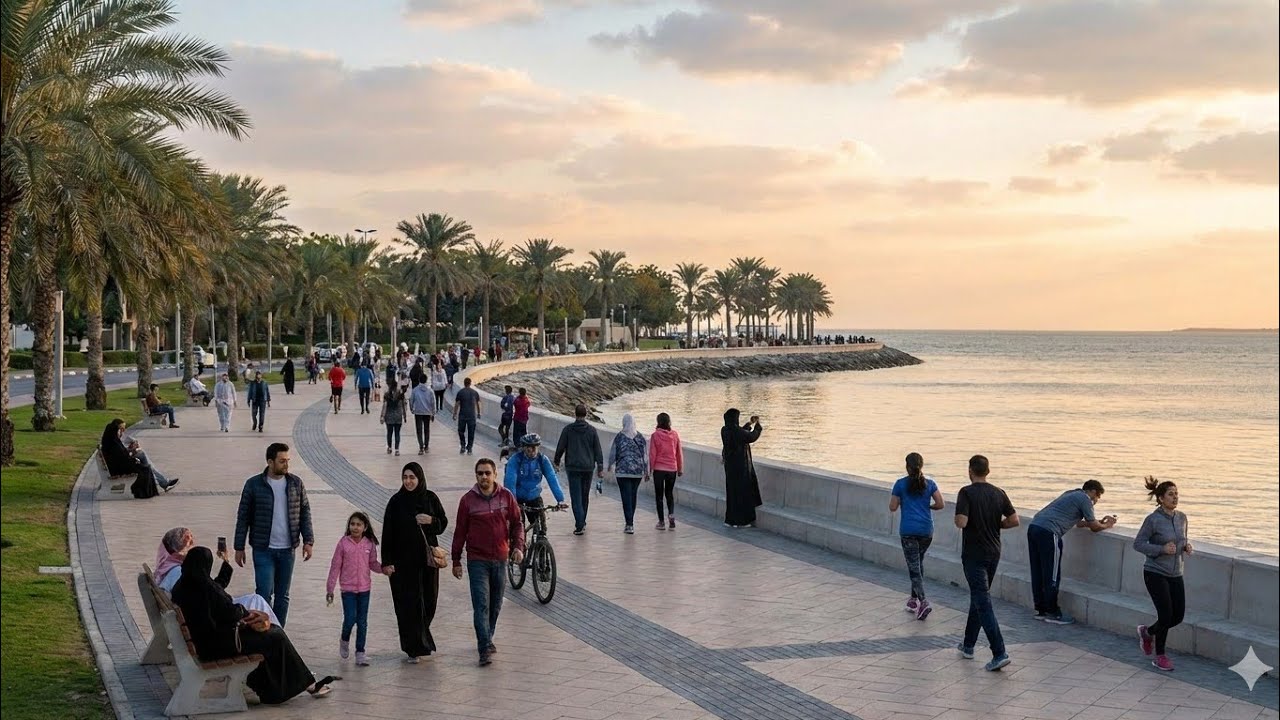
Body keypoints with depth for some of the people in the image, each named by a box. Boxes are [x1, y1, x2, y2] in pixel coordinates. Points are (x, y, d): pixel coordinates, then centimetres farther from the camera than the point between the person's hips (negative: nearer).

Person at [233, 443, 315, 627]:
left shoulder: (296, 483, 2)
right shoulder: (254, 484, -6)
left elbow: (305, 512, 9)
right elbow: (243, 517, -1)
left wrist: (308, 541, 0)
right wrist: (239, 548, -2)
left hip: (287, 550, 3)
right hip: (263, 550, -3)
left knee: (282, 596, 10)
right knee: (264, 594, -9)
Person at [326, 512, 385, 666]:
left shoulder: (369, 544, 0)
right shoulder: (343, 543, -6)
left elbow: (373, 563, 9)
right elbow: (335, 566, -3)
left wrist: (383, 568, -14)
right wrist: (330, 588, -2)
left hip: (364, 588, 2)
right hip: (348, 589, -2)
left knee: (362, 622, 6)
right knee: (350, 619, -7)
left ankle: (360, 652, 15)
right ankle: (344, 640, 24)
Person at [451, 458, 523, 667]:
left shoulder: (506, 496, 1)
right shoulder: (468, 500, -4)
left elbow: (517, 523, 9)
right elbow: (460, 531, 2)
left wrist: (518, 547, -7)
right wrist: (456, 561, 3)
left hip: (500, 559, 3)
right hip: (477, 561, -3)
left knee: (495, 605, 13)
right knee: (481, 605, -11)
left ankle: (487, 639, 32)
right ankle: (485, 648, -14)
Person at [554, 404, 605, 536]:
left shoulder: (568, 429, -4)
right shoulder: (592, 430, 1)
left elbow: (560, 447, 0)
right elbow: (598, 450, 2)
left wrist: (557, 461, 17)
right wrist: (600, 468, 6)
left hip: (573, 467, -2)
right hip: (588, 468, 2)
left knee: (576, 497, -4)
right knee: (585, 496, 17)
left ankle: (580, 525, -17)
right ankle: (581, 522, 27)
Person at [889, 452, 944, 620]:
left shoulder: (901, 484, -4)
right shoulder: (929, 484, 3)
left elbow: (892, 508, -2)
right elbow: (940, 504, -2)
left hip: (908, 531, -3)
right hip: (926, 530, 3)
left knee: (914, 567, -4)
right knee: (918, 563, 21)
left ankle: (923, 601, -19)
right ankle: (914, 599, 26)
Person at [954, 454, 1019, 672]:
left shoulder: (967, 493, -14)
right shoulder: (998, 493, 2)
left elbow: (961, 522, -23)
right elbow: (1014, 520, 1)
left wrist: (957, 518, -1)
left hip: (974, 554, -6)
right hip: (993, 553, 6)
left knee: (983, 604, -8)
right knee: (978, 598, 20)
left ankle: (999, 653, -17)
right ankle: (968, 645, 30)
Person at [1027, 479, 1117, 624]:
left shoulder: (1071, 494, 28)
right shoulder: (1085, 499, 2)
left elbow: (1076, 522, 36)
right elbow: (1094, 527, 7)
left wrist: (1100, 522, 35)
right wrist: (1107, 525, 25)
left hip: (1033, 526, 9)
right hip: (1048, 532, -9)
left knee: (1038, 573, 12)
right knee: (1051, 575, -1)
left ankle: (1041, 610, 19)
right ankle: (1052, 613, 4)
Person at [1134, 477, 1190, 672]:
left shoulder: (1181, 517, 3)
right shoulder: (1153, 519, -14)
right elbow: (1138, 544, -11)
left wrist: (1186, 546, -5)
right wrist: (1162, 549, -23)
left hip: (1175, 574, 6)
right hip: (1155, 573, -6)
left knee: (1178, 616, 5)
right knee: (1166, 614, -9)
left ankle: (1147, 632, 33)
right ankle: (1159, 656, 13)